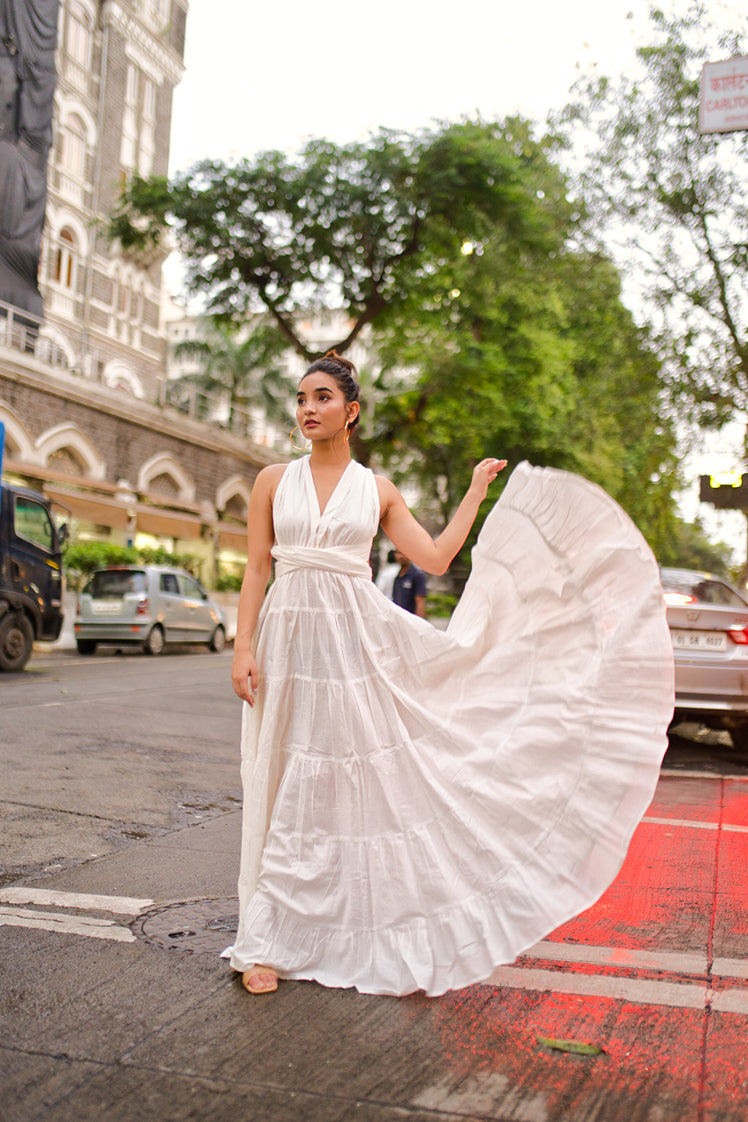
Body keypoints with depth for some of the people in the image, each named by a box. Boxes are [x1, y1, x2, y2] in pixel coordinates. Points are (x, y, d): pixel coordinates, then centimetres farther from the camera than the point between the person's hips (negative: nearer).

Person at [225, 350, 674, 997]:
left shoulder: (378, 491, 7)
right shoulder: (274, 482, 6)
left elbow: (435, 559, 5)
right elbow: (256, 570, 4)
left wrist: (478, 493, 11)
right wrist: (244, 647, -5)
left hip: (356, 642, 0)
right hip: (289, 640, 0)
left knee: (371, 781, 1)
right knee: (287, 791, 4)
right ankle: (268, 942, 15)